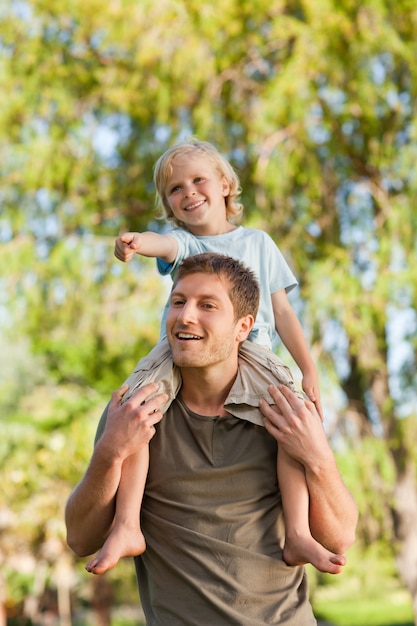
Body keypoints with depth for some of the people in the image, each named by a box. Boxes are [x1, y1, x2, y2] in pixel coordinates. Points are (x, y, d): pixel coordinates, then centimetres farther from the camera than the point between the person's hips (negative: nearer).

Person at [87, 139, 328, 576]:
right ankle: (127, 526, -27)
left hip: (249, 349, 0)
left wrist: (309, 370, 10)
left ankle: (298, 534, -28)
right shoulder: (183, 241, 15)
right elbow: (165, 244, -13)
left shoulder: (257, 242, 21)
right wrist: (137, 242, -40)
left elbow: (281, 312, 20)